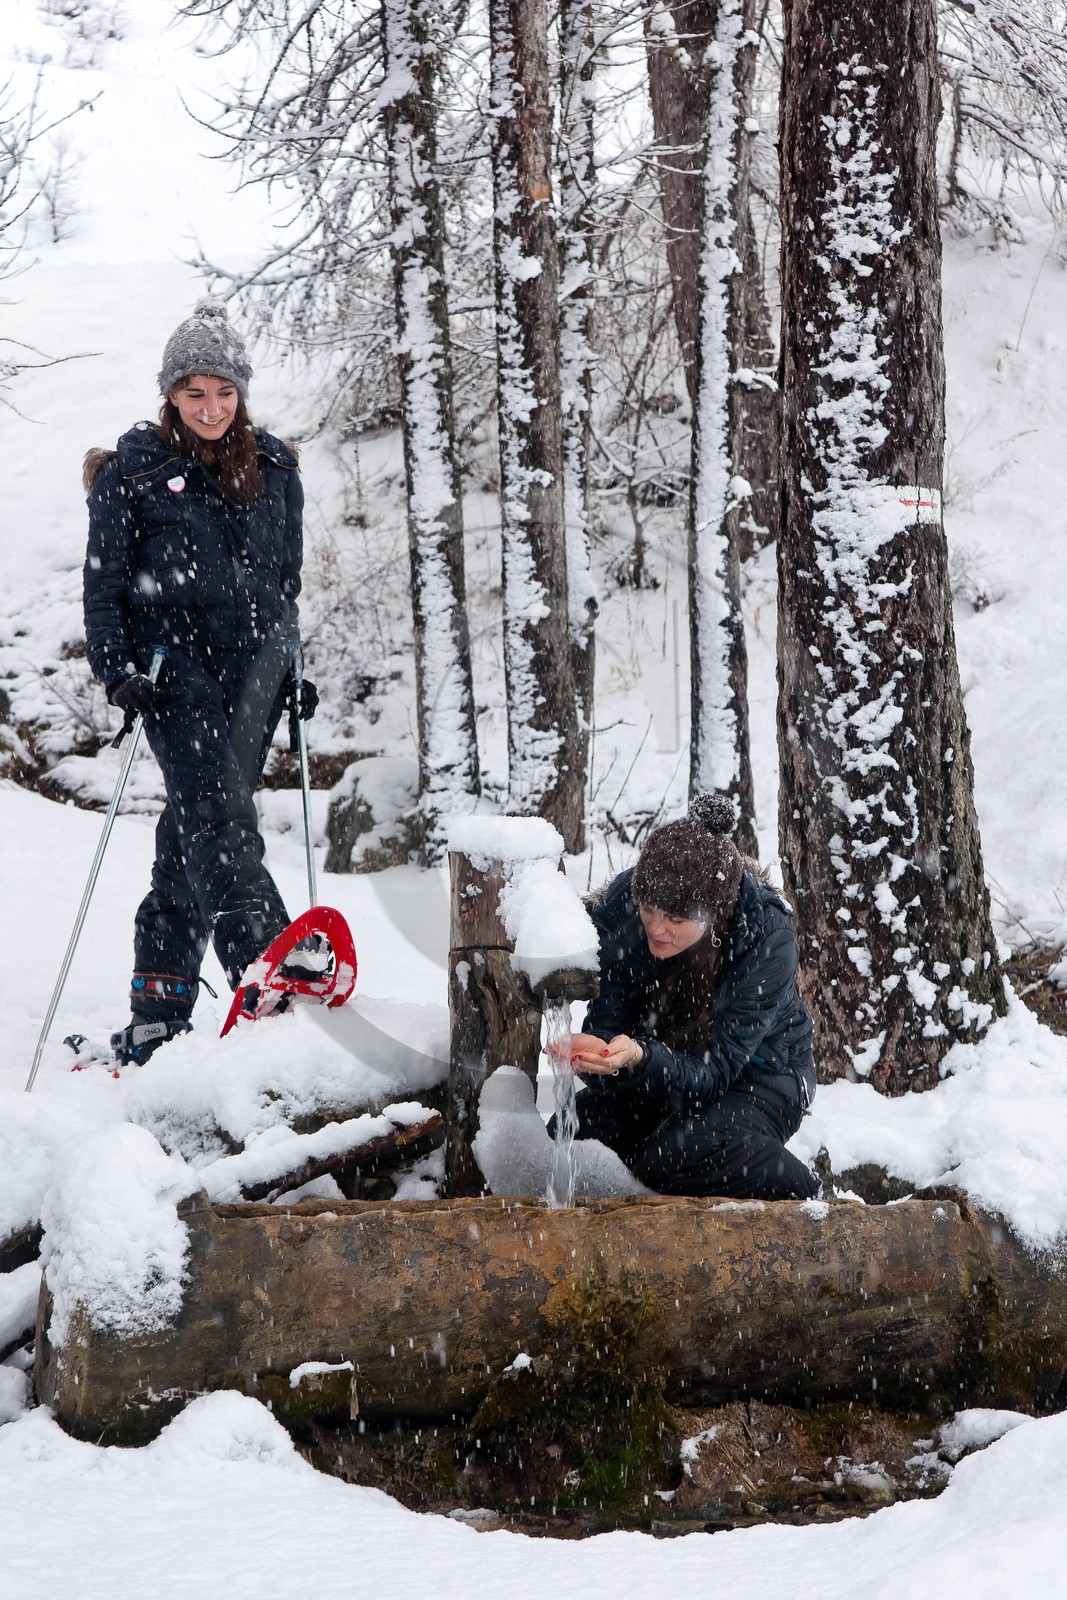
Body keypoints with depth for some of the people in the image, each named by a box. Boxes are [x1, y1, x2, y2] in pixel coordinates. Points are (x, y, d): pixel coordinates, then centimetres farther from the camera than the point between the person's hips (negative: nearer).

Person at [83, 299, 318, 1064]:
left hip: (254, 668, 3)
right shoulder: (134, 472, 2)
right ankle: (260, 957, -38)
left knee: (191, 839, 1)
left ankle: (157, 1015, 4)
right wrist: (118, 672, -9)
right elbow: (105, 584, 2)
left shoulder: (273, 469, 14)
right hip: (174, 664, -3)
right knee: (217, 809, -23)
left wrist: (297, 669, 18)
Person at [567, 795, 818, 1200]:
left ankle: (797, 1200, -6)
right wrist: (591, 1049, -43)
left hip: (757, 1072, -4)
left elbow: (713, 1071, -30)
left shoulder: (767, 940, -30)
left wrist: (641, 1058, -50)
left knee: (676, 1157, -32)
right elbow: (606, 1021, -17)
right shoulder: (620, 905, -21)